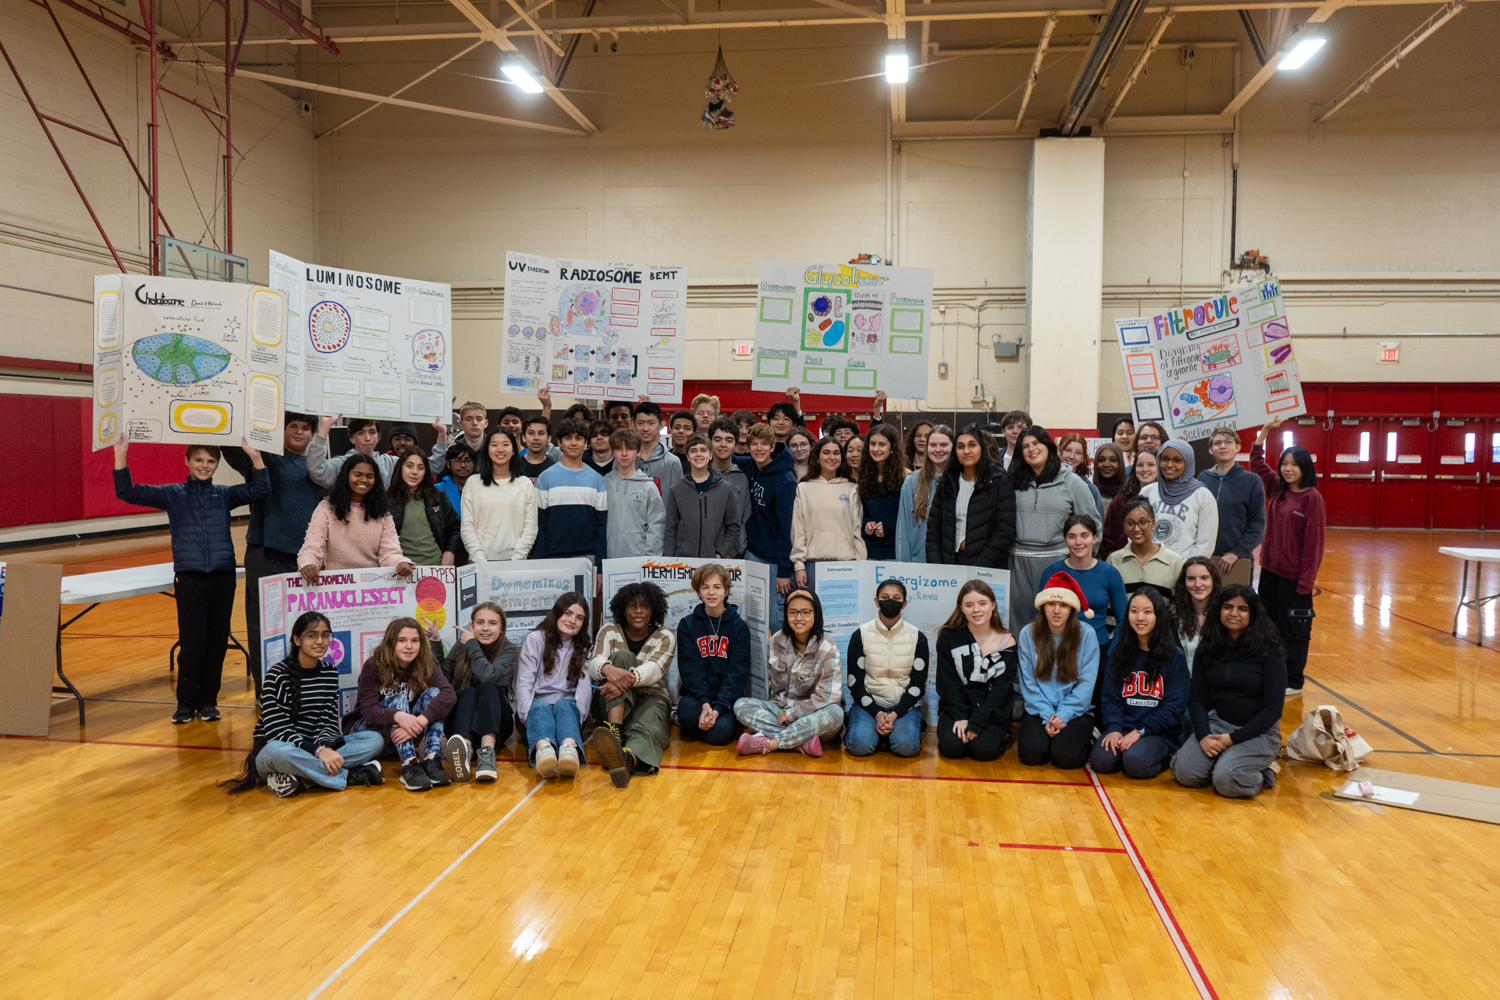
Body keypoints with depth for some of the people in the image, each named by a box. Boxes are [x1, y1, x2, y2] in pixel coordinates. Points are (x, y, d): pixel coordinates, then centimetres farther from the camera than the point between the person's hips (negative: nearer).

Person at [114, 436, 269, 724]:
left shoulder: (224, 495, 10)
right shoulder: (172, 494, 6)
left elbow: (260, 489, 0)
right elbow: (128, 493, 1)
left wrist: (254, 456, -9)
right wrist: (121, 456, -10)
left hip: (223, 577, 2)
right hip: (189, 577, -2)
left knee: (217, 641, 6)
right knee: (192, 642, -5)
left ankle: (208, 701, 18)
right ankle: (186, 703, 10)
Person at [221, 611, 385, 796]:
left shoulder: (330, 672, 7)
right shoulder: (277, 675, -11)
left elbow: (328, 722, 1)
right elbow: (277, 730, -19)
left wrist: (324, 747, -23)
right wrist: (318, 751, -32)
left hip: (315, 747, 6)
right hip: (272, 750, -6)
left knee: (375, 740, -15)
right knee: (280, 751, -42)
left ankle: (296, 778, -26)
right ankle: (350, 776, -25)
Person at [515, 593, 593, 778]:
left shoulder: (583, 649, 14)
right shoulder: (535, 639, 8)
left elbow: (585, 686, -1)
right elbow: (524, 682, -3)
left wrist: (577, 714, -21)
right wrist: (527, 714, -19)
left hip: (566, 703, 1)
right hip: (537, 702, -1)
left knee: (564, 706, -34)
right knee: (540, 708, -36)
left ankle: (569, 748, -68)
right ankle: (542, 749, -70)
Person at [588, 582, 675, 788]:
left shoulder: (664, 637, 4)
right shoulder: (609, 632, 7)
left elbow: (654, 668, -17)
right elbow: (594, 663, -12)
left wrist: (629, 679, -40)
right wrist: (608, 669, -39)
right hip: (613, 703, 1)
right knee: (623, 655, -25)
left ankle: (628, 759, -78)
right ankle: (614, 730, -47)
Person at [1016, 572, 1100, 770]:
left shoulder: (1086, 635, -3)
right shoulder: (1028, 634, 0)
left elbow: (1086, 684, -4)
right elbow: (1028, 682, -1)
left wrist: (1063, 715, -14)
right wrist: (1047, 716, -12)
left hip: (1076, 711, -1)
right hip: (1039, 711, 1)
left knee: (1066, 757, -24)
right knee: (1031, 753, -24)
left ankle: (1087, 739, 9)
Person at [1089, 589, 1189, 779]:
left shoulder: (1175, 657, -1)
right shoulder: (1119, 653, 9)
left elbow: (1175, 707, -5)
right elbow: (1111, 697, 5)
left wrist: (1139, 731, -15)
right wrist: (1114, 728, -15)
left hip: (1159, 732, -2)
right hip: (1123, 727, 2)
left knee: (1135, 762, -31)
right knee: (1101, 760, -26)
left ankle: (1162, 759, 1)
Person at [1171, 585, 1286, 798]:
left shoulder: (1270, 653, -9)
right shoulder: (1208, 650, 4)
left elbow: (1273, 708, -10)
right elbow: (1197, 698, 5)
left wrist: (1233, 738, -15)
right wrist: (1203, 736, -13)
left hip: (1258, 731, -4)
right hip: (1217, 722, 4)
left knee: (1226, 781, -27)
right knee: (1184, 772, -19)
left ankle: (1264, 771, 3)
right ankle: (1224, 759, 8)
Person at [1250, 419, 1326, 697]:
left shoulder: (1312, 497, -11)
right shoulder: (1277, 489, 6)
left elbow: (1313, 540, -13)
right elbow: (1256, 462, 16)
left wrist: (1306, 580, -15)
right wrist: (1266, 430, 7)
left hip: (1294, 575, -7)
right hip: (1270, 570, 7)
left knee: (1293, 629, 3)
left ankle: (1293, 682, 13)